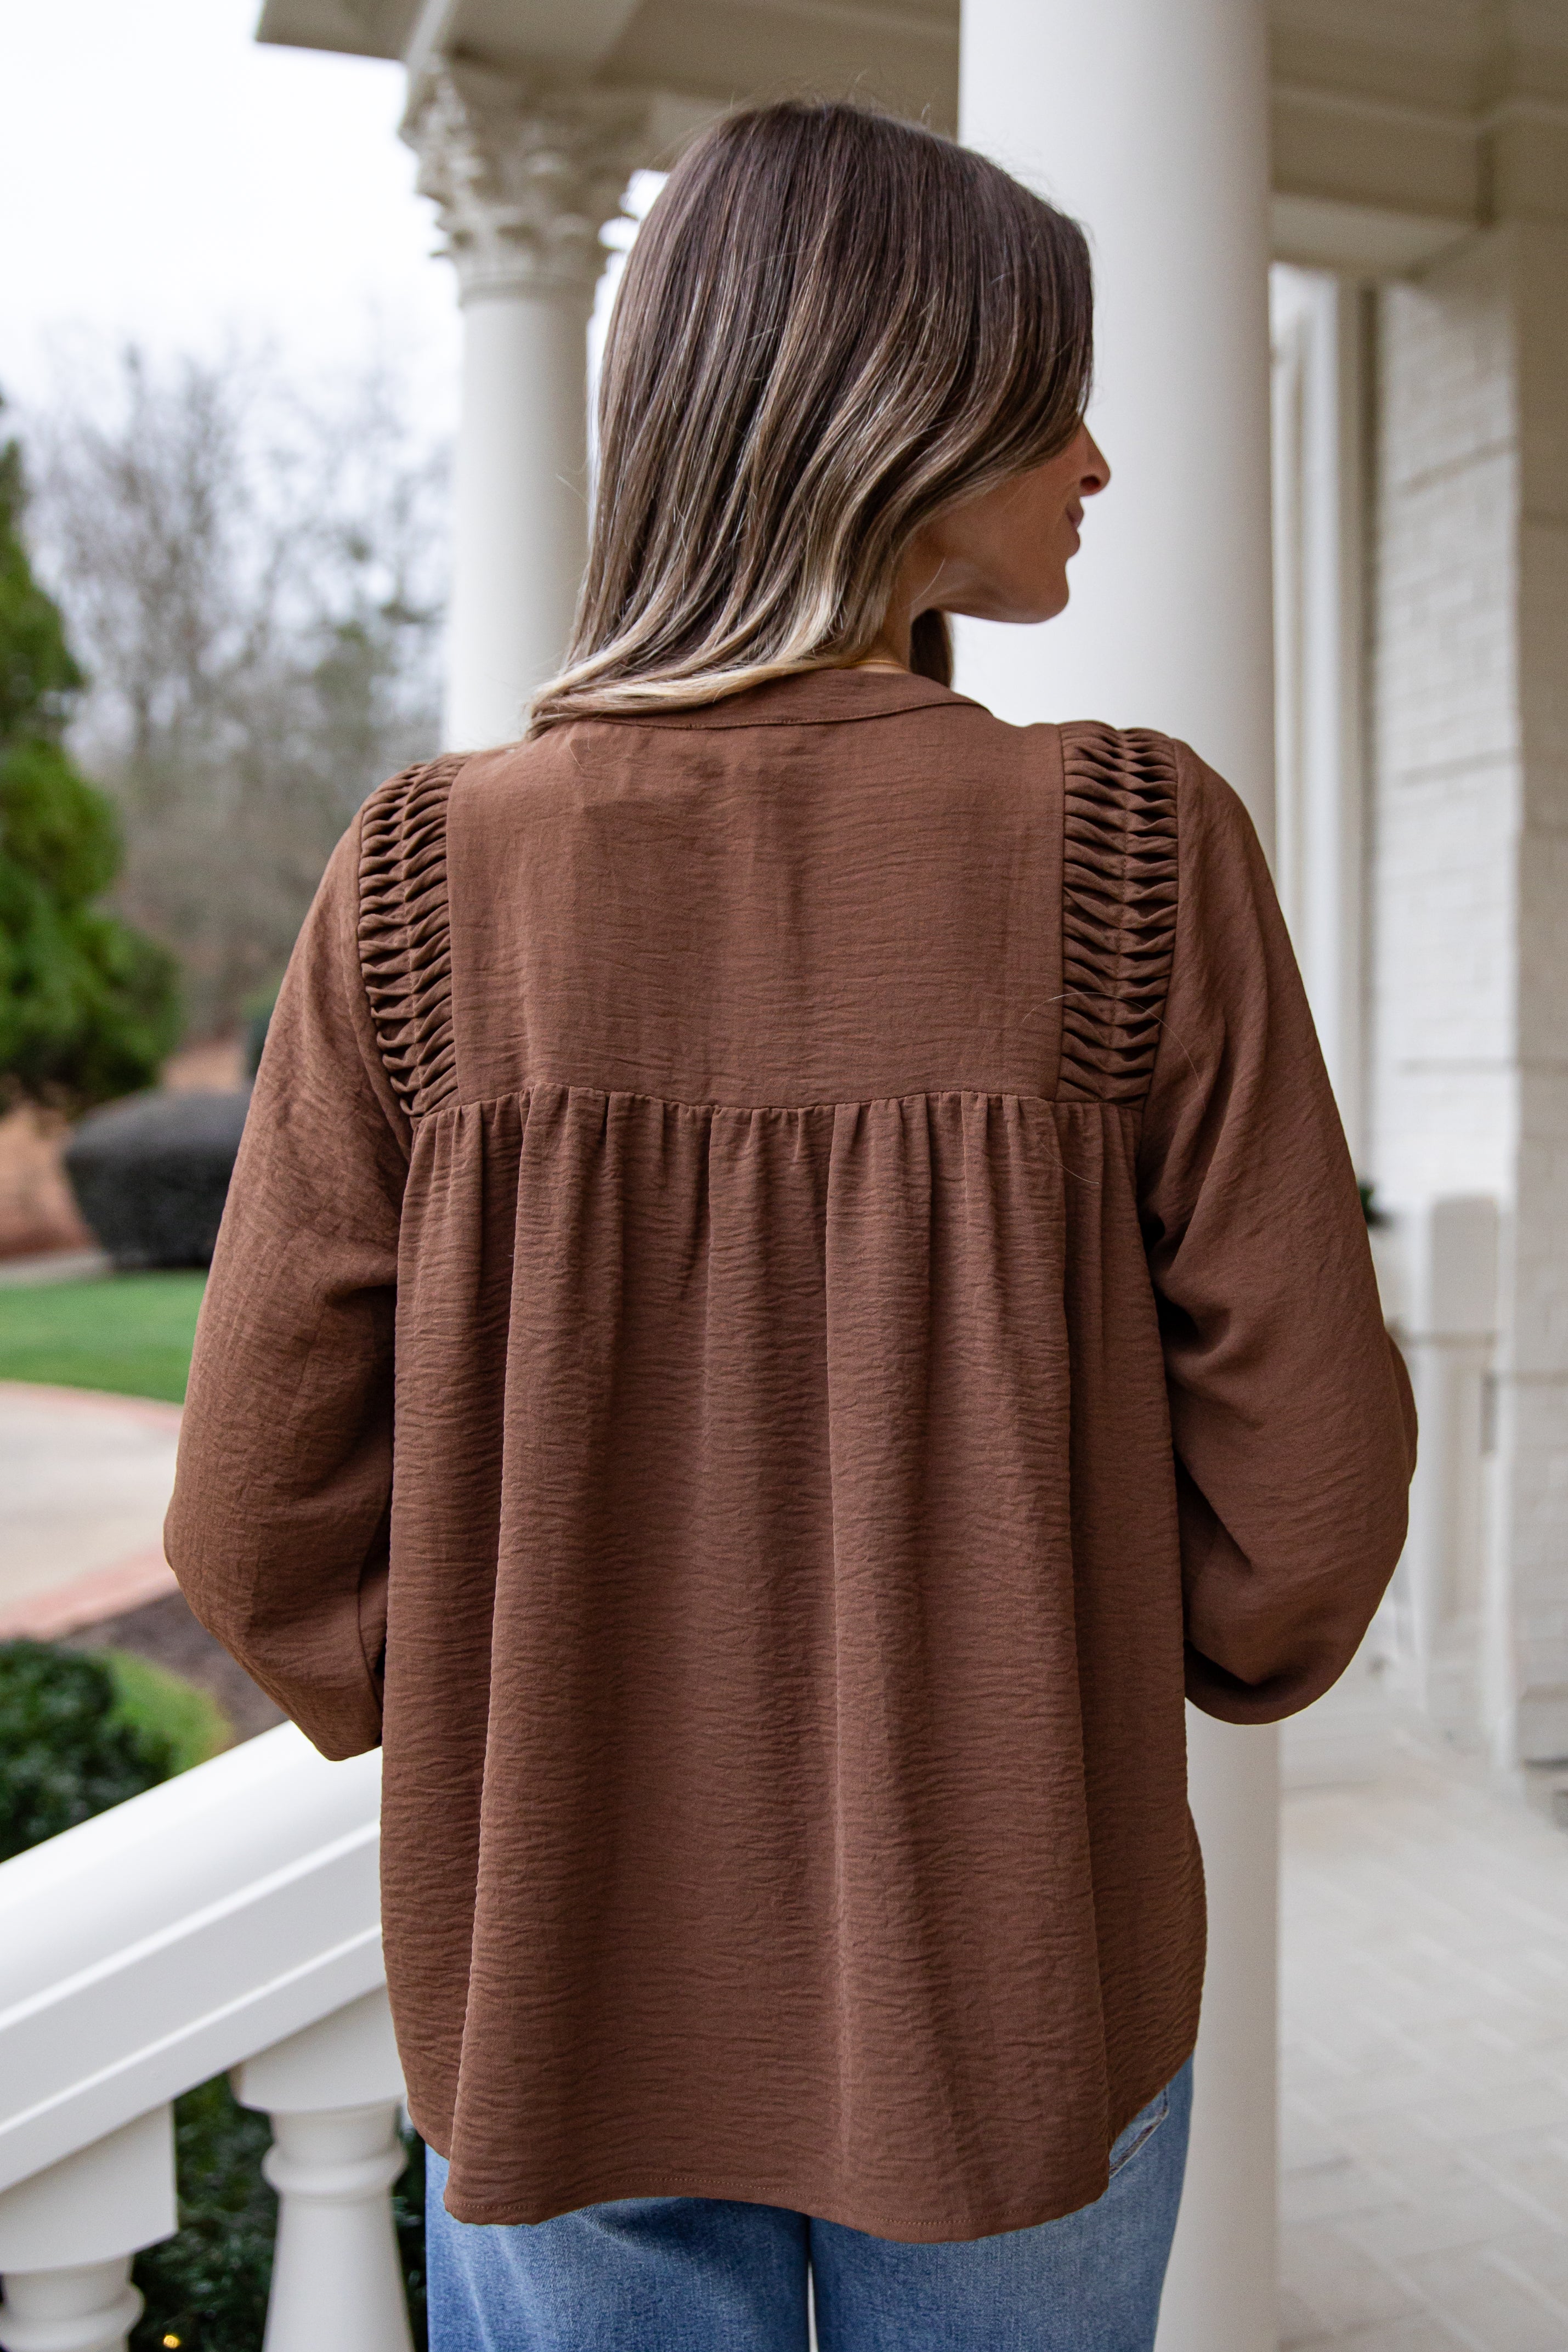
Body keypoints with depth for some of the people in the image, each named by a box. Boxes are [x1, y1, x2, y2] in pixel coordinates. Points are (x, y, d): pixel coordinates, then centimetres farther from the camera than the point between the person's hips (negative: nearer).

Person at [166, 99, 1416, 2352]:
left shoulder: (423, 887, -12)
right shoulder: (1140, 855, -16)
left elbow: (271, 1516, -9)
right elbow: (1307, 1466, -11)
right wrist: (1214, 1658, 11)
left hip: (565, 1995, 1)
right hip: (1014, 1992, 0)